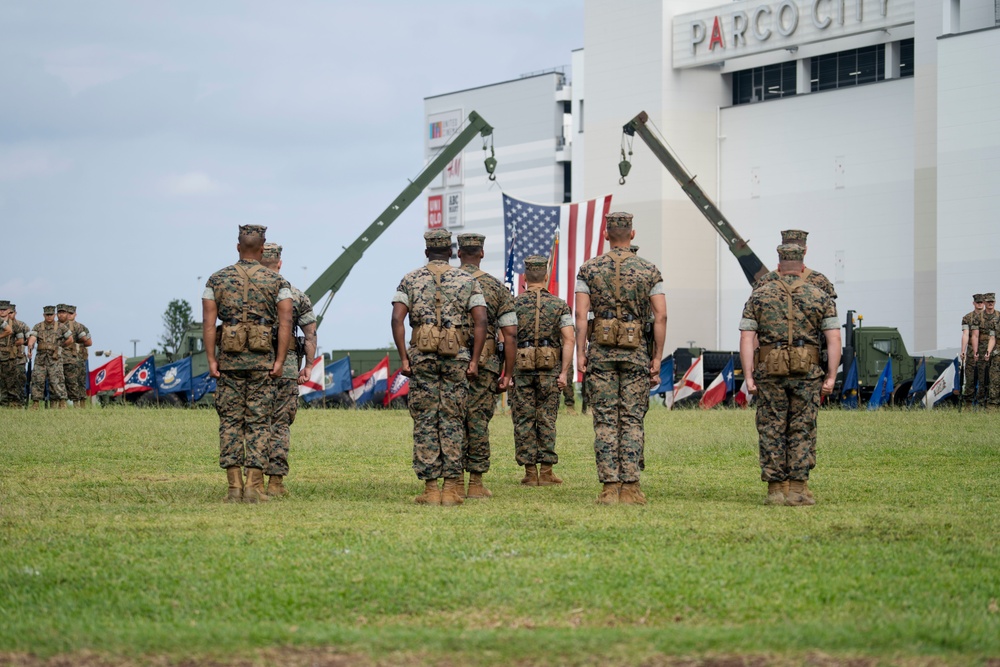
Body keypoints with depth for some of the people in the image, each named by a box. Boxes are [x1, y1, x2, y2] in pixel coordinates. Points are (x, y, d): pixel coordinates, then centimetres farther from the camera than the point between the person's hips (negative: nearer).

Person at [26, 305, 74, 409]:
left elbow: (70, 340, 12)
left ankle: (62, 404, -9)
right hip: (41, 357, 2)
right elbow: (32, 339, -7)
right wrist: (30, 348, -25)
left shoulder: (61, 327, 5)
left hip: (55, 358, -2)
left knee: (56, 381, -11)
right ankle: (35, 403, 3)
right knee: (37, 380, -2)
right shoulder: (37, 327, 8)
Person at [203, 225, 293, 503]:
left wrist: (211, 360, -2)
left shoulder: (217, 279, 6)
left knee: (230, 421, 5)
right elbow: (285, 322, -6)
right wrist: (280, 361, -5)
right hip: (262, 359, -1)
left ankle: (234, 487, 1)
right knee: (258, 422, 2)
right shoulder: (277, 281, 4)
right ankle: (254, 486, -4)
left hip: (229, 358, 1)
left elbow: (209, 321, -1)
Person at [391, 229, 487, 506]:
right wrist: (474, 361, -2)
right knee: (452, 422, 5)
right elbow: (480, 322, -3)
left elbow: (397, 319, -5)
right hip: (457, 357, 1)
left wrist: (403, 358, -3)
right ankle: (453, 488, 2)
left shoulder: (410, 280, 7)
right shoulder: (467, 280, 7)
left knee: (425, 423, 3)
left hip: (422, 356, 0)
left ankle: (431, 489, 0)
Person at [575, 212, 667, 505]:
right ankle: (630, 487, -2)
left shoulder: (589, 269, 2)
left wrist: (580, 353, -2)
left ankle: (609, 487, -2)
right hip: (636, 352, 0)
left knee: (605, 420, 2)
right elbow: (661, 316, -2)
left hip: (601, 351, 0)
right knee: (632, 420, 3)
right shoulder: (649, 270, 3)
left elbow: (581, 315, -5)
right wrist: (657, 358, 2)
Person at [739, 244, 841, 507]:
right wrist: (831, 377, 0)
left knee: (771, 430, 5)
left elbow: (746, 339, 0)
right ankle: (798, 489, 1)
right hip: (807, 371, 0)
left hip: (770, 370, 0)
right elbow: (834, 339, -2)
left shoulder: (759, 295, 6)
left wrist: (749, 376, 0)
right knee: (802, 429, 5)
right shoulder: (820, 297, 6)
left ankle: (776, 490, 4)